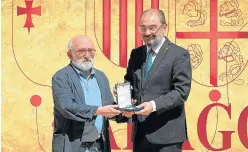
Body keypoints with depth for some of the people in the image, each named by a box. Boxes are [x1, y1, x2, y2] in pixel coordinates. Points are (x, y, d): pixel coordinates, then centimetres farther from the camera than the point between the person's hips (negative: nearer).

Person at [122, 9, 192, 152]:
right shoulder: (136, 53, 13)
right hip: (140, 132, 6)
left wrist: (154, 105, -25)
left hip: (166, 134, -5)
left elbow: (182, 91, -12)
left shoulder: (179, 54, -6)